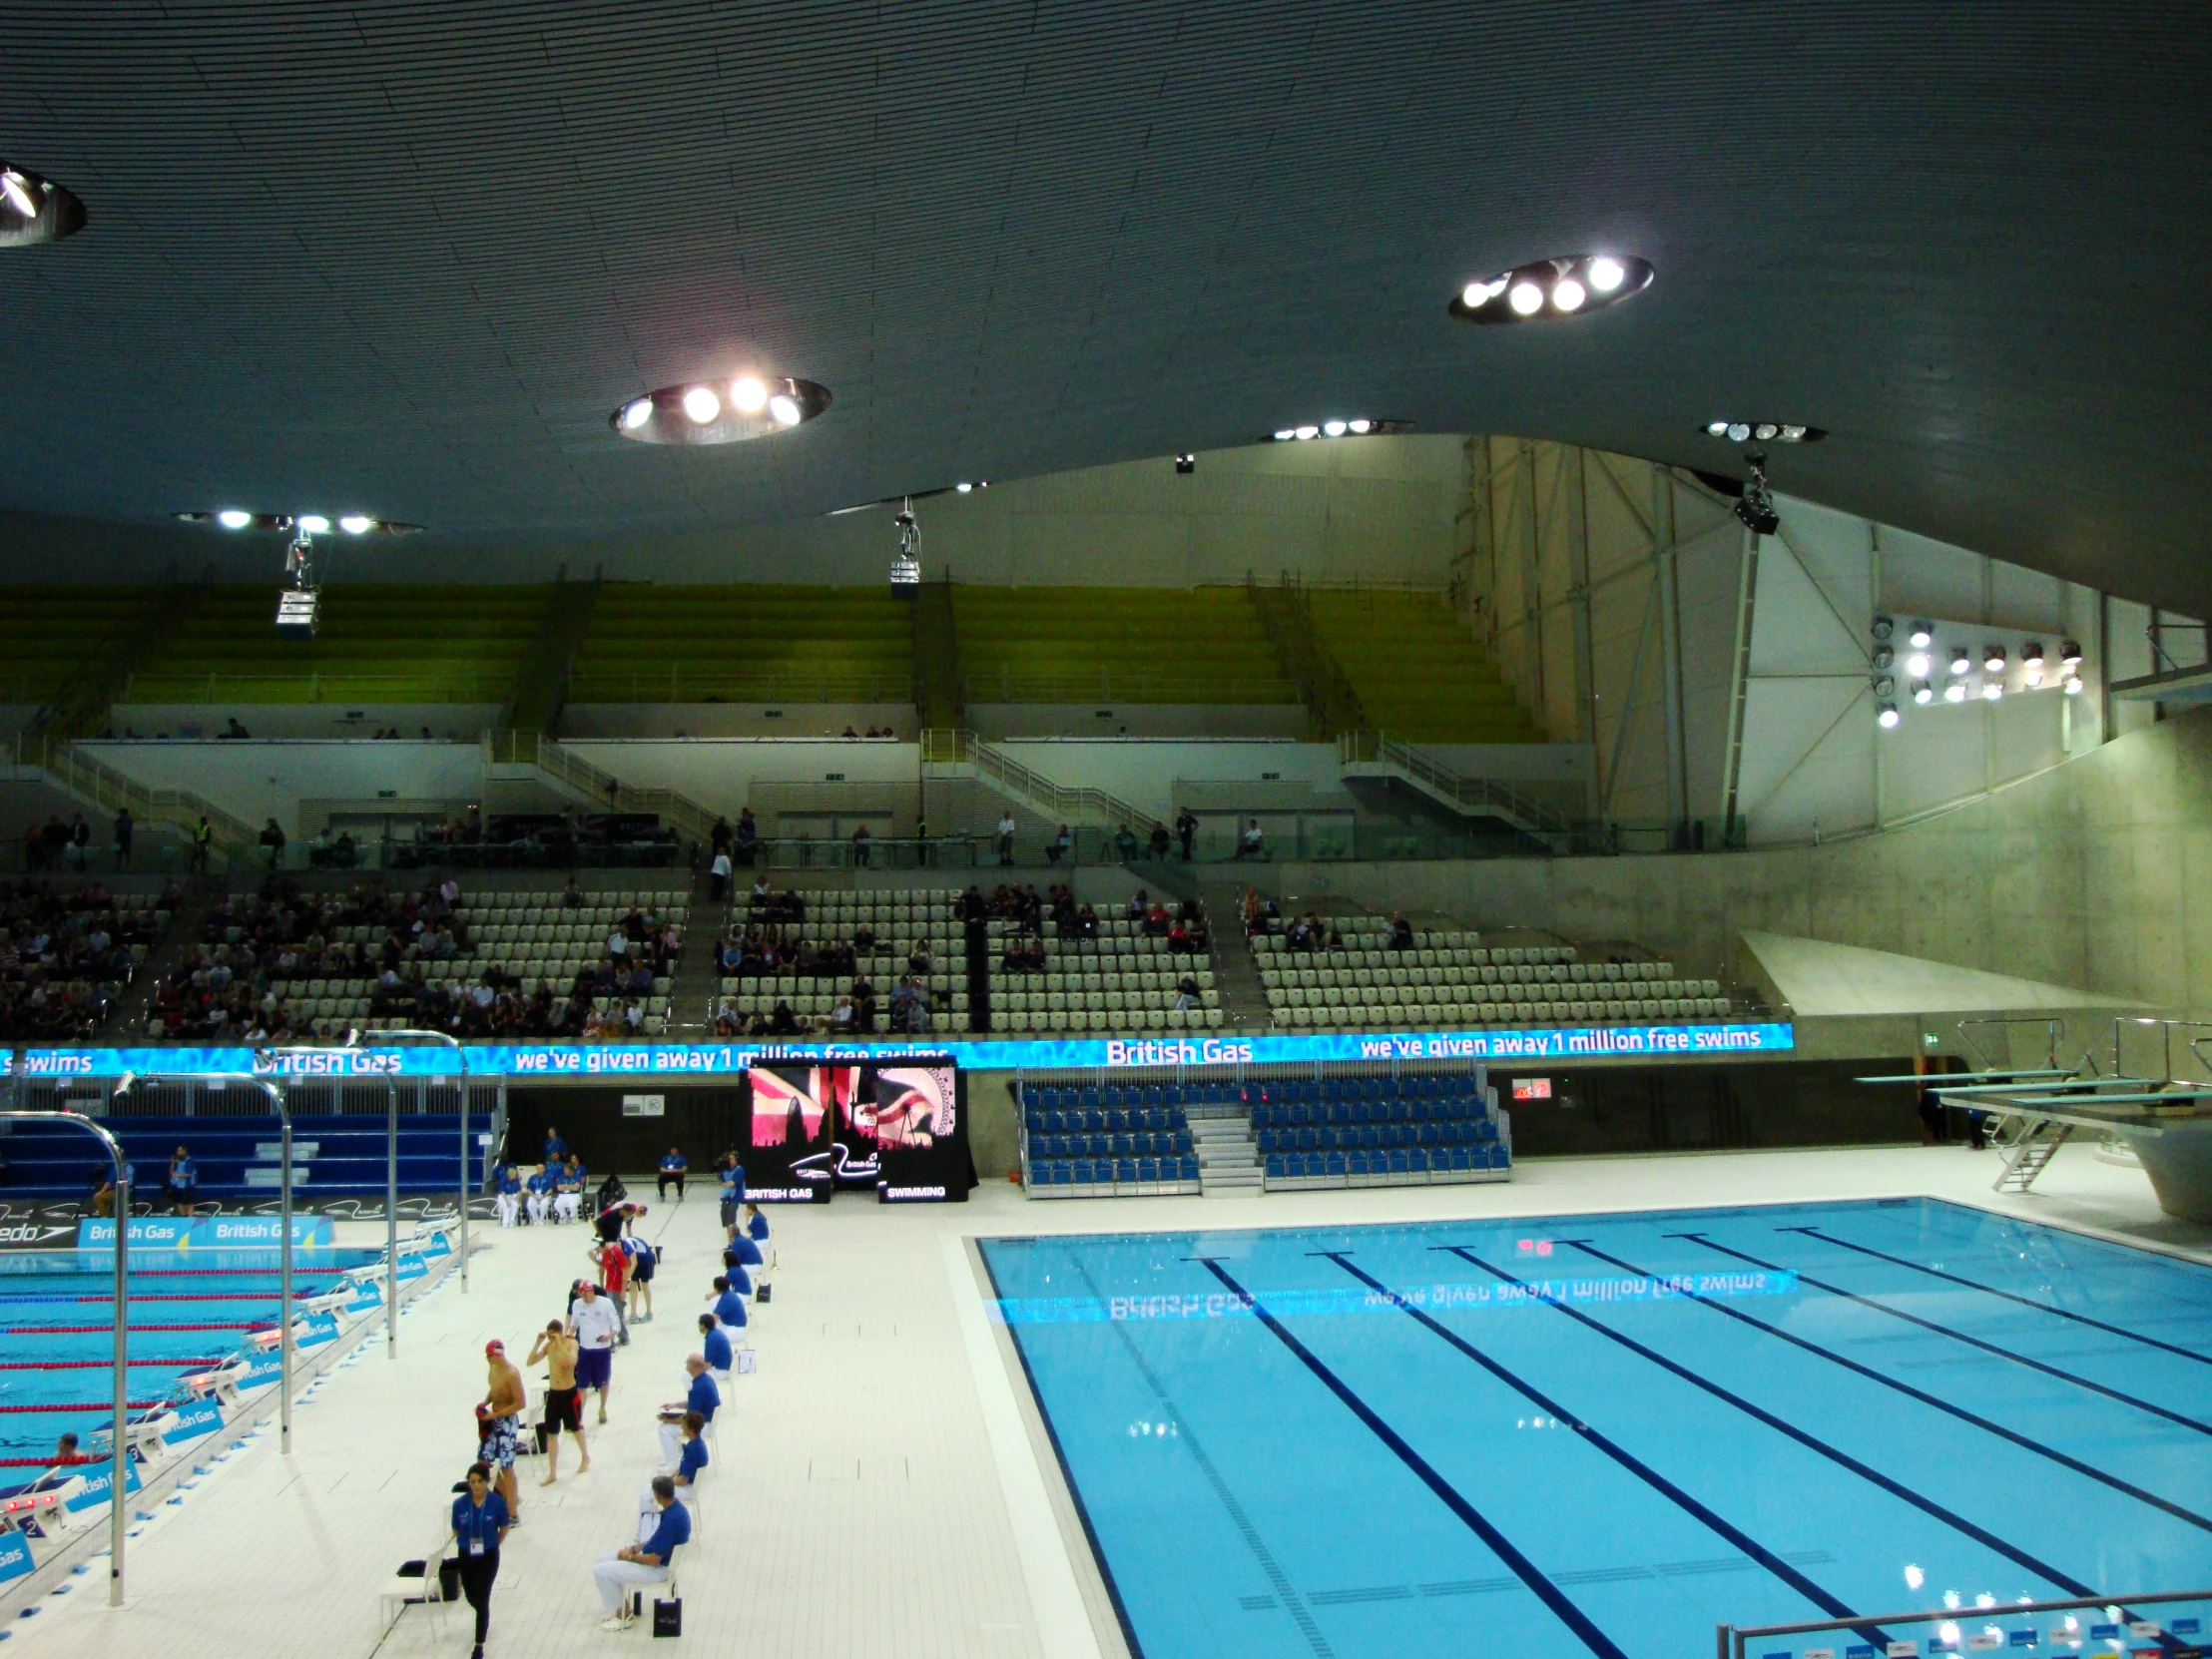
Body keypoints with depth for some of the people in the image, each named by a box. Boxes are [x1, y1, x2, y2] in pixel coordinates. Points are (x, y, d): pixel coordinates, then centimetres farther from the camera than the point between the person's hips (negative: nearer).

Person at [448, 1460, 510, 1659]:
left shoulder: (498, 1503, -18)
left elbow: (504, 1529, -2)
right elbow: (456, 1531, 1)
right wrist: (467, 1544, 5)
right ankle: (484, 1618, 54)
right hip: (466, 1556, 3)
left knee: (482, 1600, -3)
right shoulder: (459, 1504, -14)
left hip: (488, 1557, -3)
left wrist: (490, 1545, 4)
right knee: (471, 1598, 18)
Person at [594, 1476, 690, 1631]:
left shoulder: (671, 1520, -32)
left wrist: (630, 1556, -10)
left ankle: (623, 1615, 8)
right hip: (654, 1556, 10)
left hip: (658, 1568, -10)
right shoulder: (675, 1508, -1)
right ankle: (622, 1607, 21)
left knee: (600, 1571, -8)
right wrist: (634, 1548, 3)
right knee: (603, 1560, 13)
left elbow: (654, 1559, -26)